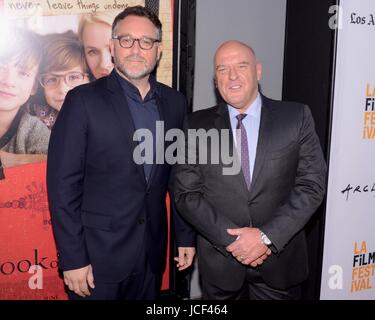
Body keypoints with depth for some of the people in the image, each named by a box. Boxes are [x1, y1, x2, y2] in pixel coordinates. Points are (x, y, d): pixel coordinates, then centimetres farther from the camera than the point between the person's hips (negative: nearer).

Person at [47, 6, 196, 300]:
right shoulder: (83, 100, -10)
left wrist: (186, 235, 9)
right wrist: (73, 259, -13)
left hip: (153, 252, 4)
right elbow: (63, 184, -11)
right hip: (98, 254, -4)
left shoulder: (174, 102, 4)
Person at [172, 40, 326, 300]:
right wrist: (232, 239, -14)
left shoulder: (296, 117, -3)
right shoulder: (197, 126, -2)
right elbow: (186, 194, -5)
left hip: (280, 260, 0)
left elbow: (312, 184, -7)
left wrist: (267, 236, -15)